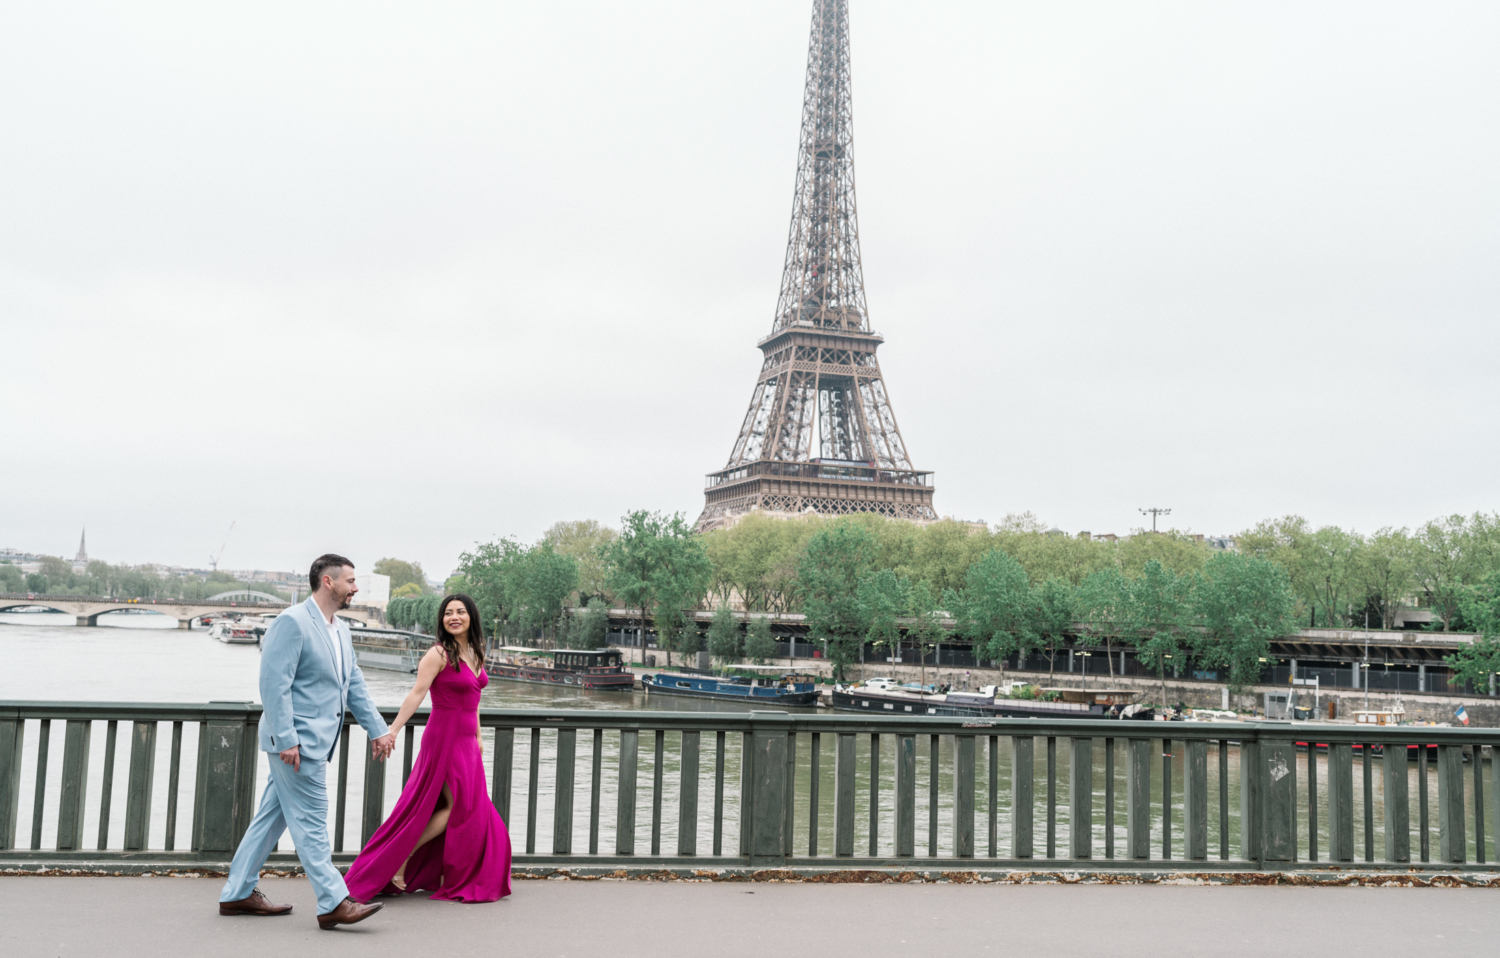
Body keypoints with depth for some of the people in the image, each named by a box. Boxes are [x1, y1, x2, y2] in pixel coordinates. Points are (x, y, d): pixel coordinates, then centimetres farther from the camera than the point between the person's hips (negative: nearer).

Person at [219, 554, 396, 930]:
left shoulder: (340, 629, 15)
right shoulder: (292, 622, -13)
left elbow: (354, 684, 20)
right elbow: (274, 683, -18)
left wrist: (378, 729, 15)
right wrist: (287, 739, -22)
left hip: (314, 741, 9)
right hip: (297, 740, -9)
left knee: (273, 816, 15)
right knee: (311, 821, -5)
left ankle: (238, 894, 24)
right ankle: (333, 903, -2)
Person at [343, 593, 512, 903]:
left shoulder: (475, 653, 10)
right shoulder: (439, 654, -13)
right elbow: (417, 694, -19)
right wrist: (392, 731, -26)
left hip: (465, 743, 8)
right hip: (444, 738, -8)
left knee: (468, 809, 10)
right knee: (458, 807, -6)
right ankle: (402, 858, 5)